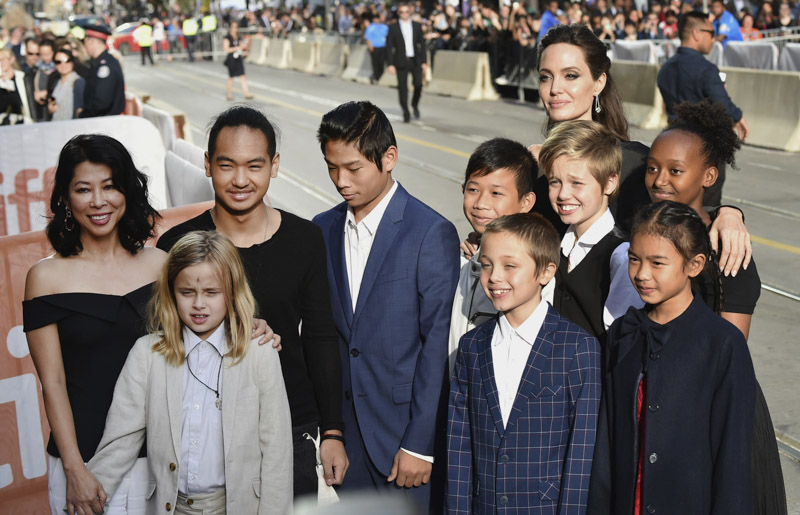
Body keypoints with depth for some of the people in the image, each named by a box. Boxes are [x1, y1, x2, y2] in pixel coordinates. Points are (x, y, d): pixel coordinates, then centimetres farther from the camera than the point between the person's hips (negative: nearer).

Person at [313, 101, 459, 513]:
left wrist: (420, 444, -13)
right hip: (345, 429, 5)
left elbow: (437, 344, -12)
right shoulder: (323, 229, 6)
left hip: (404, 427, -5)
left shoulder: (432, 234, -11)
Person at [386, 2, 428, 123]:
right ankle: (406, 112, 8)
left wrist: (424, 62, 4)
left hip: (415, 61, 1)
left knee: (418, 84, -9)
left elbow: (422, 45, 11)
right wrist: (390, 64, -7)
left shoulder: (417, 26, 9)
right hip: (401, 62, -1)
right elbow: (389, 46, 1)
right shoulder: (393, 27, 3)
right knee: (402, 87, -3)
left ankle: (415, 104, 19)